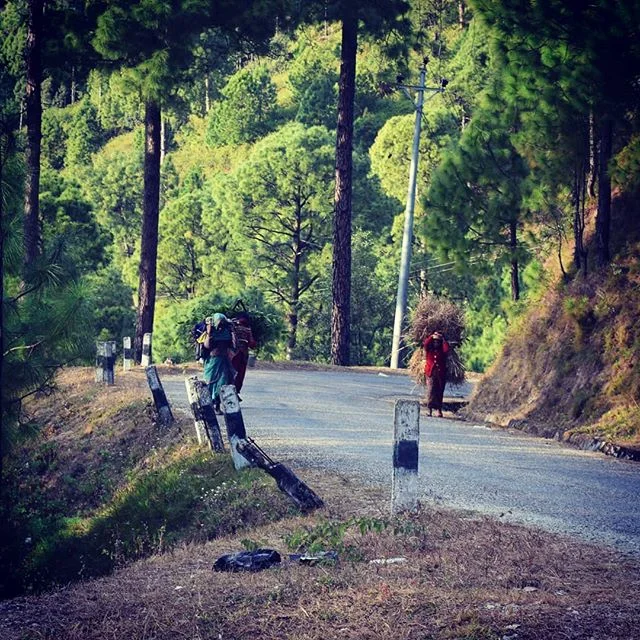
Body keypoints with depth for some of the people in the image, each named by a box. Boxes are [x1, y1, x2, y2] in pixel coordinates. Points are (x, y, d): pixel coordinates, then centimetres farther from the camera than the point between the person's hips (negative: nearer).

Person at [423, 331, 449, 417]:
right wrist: (432, 336, -1)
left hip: (440, 374, 1)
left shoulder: (442, 351, 9)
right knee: (431, 390, -11)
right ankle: (430, 409, -13)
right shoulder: (429, 349, 10)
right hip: (430, 373, -1)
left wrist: (443, 339, 0)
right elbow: (425, 344, -7)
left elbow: (447, 348, -10)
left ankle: (439, 410, 8)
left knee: (440, 392, 3)